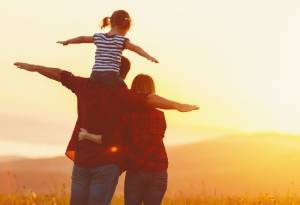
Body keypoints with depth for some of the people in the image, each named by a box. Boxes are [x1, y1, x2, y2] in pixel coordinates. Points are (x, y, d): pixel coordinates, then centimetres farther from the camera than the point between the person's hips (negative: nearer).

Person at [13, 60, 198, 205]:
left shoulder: (86, 85, 4)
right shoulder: (121, 94, -9)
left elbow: (60, 74, 16)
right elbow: (149, 99, -23)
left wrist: (34, 68, 29)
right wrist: (177, 106, -29)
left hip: (82, 158, 4)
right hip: (107, 161, -4)